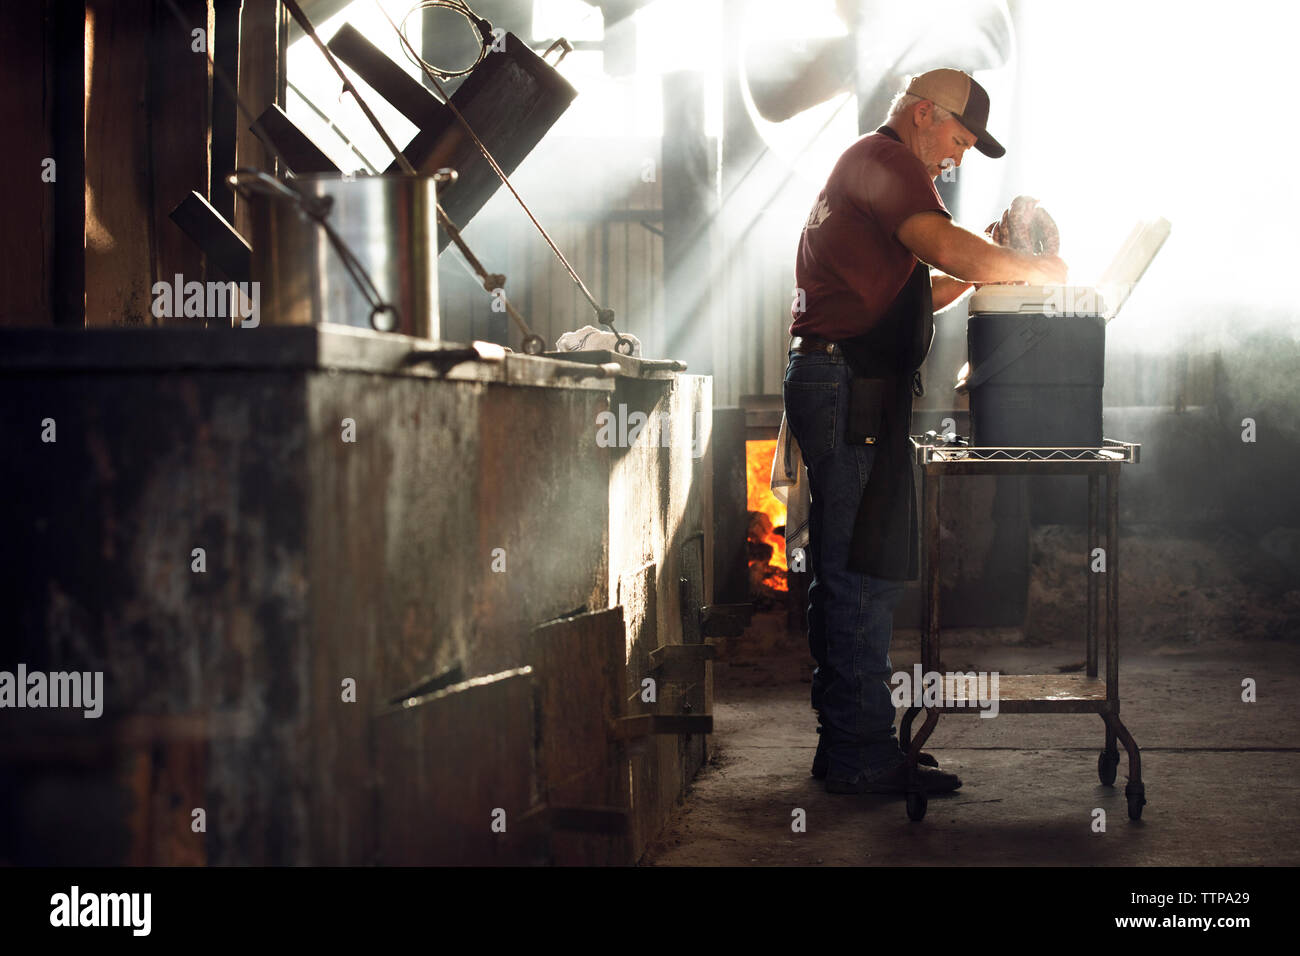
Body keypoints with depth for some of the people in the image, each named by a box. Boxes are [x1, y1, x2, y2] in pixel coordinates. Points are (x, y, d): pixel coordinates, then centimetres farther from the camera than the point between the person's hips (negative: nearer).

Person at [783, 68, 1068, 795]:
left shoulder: (868, 167, 27)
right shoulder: (884, 160, -6)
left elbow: (910, 296, 27)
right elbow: (944, 246, -23)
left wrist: (977, 273, 15)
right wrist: (1030, 269, -10)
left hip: (843, 388, 11)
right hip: (852, 386, -11)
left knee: (845, 572, 12)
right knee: (865, 570, -10)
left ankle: (845, 743, 17)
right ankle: (864, 755, -7)